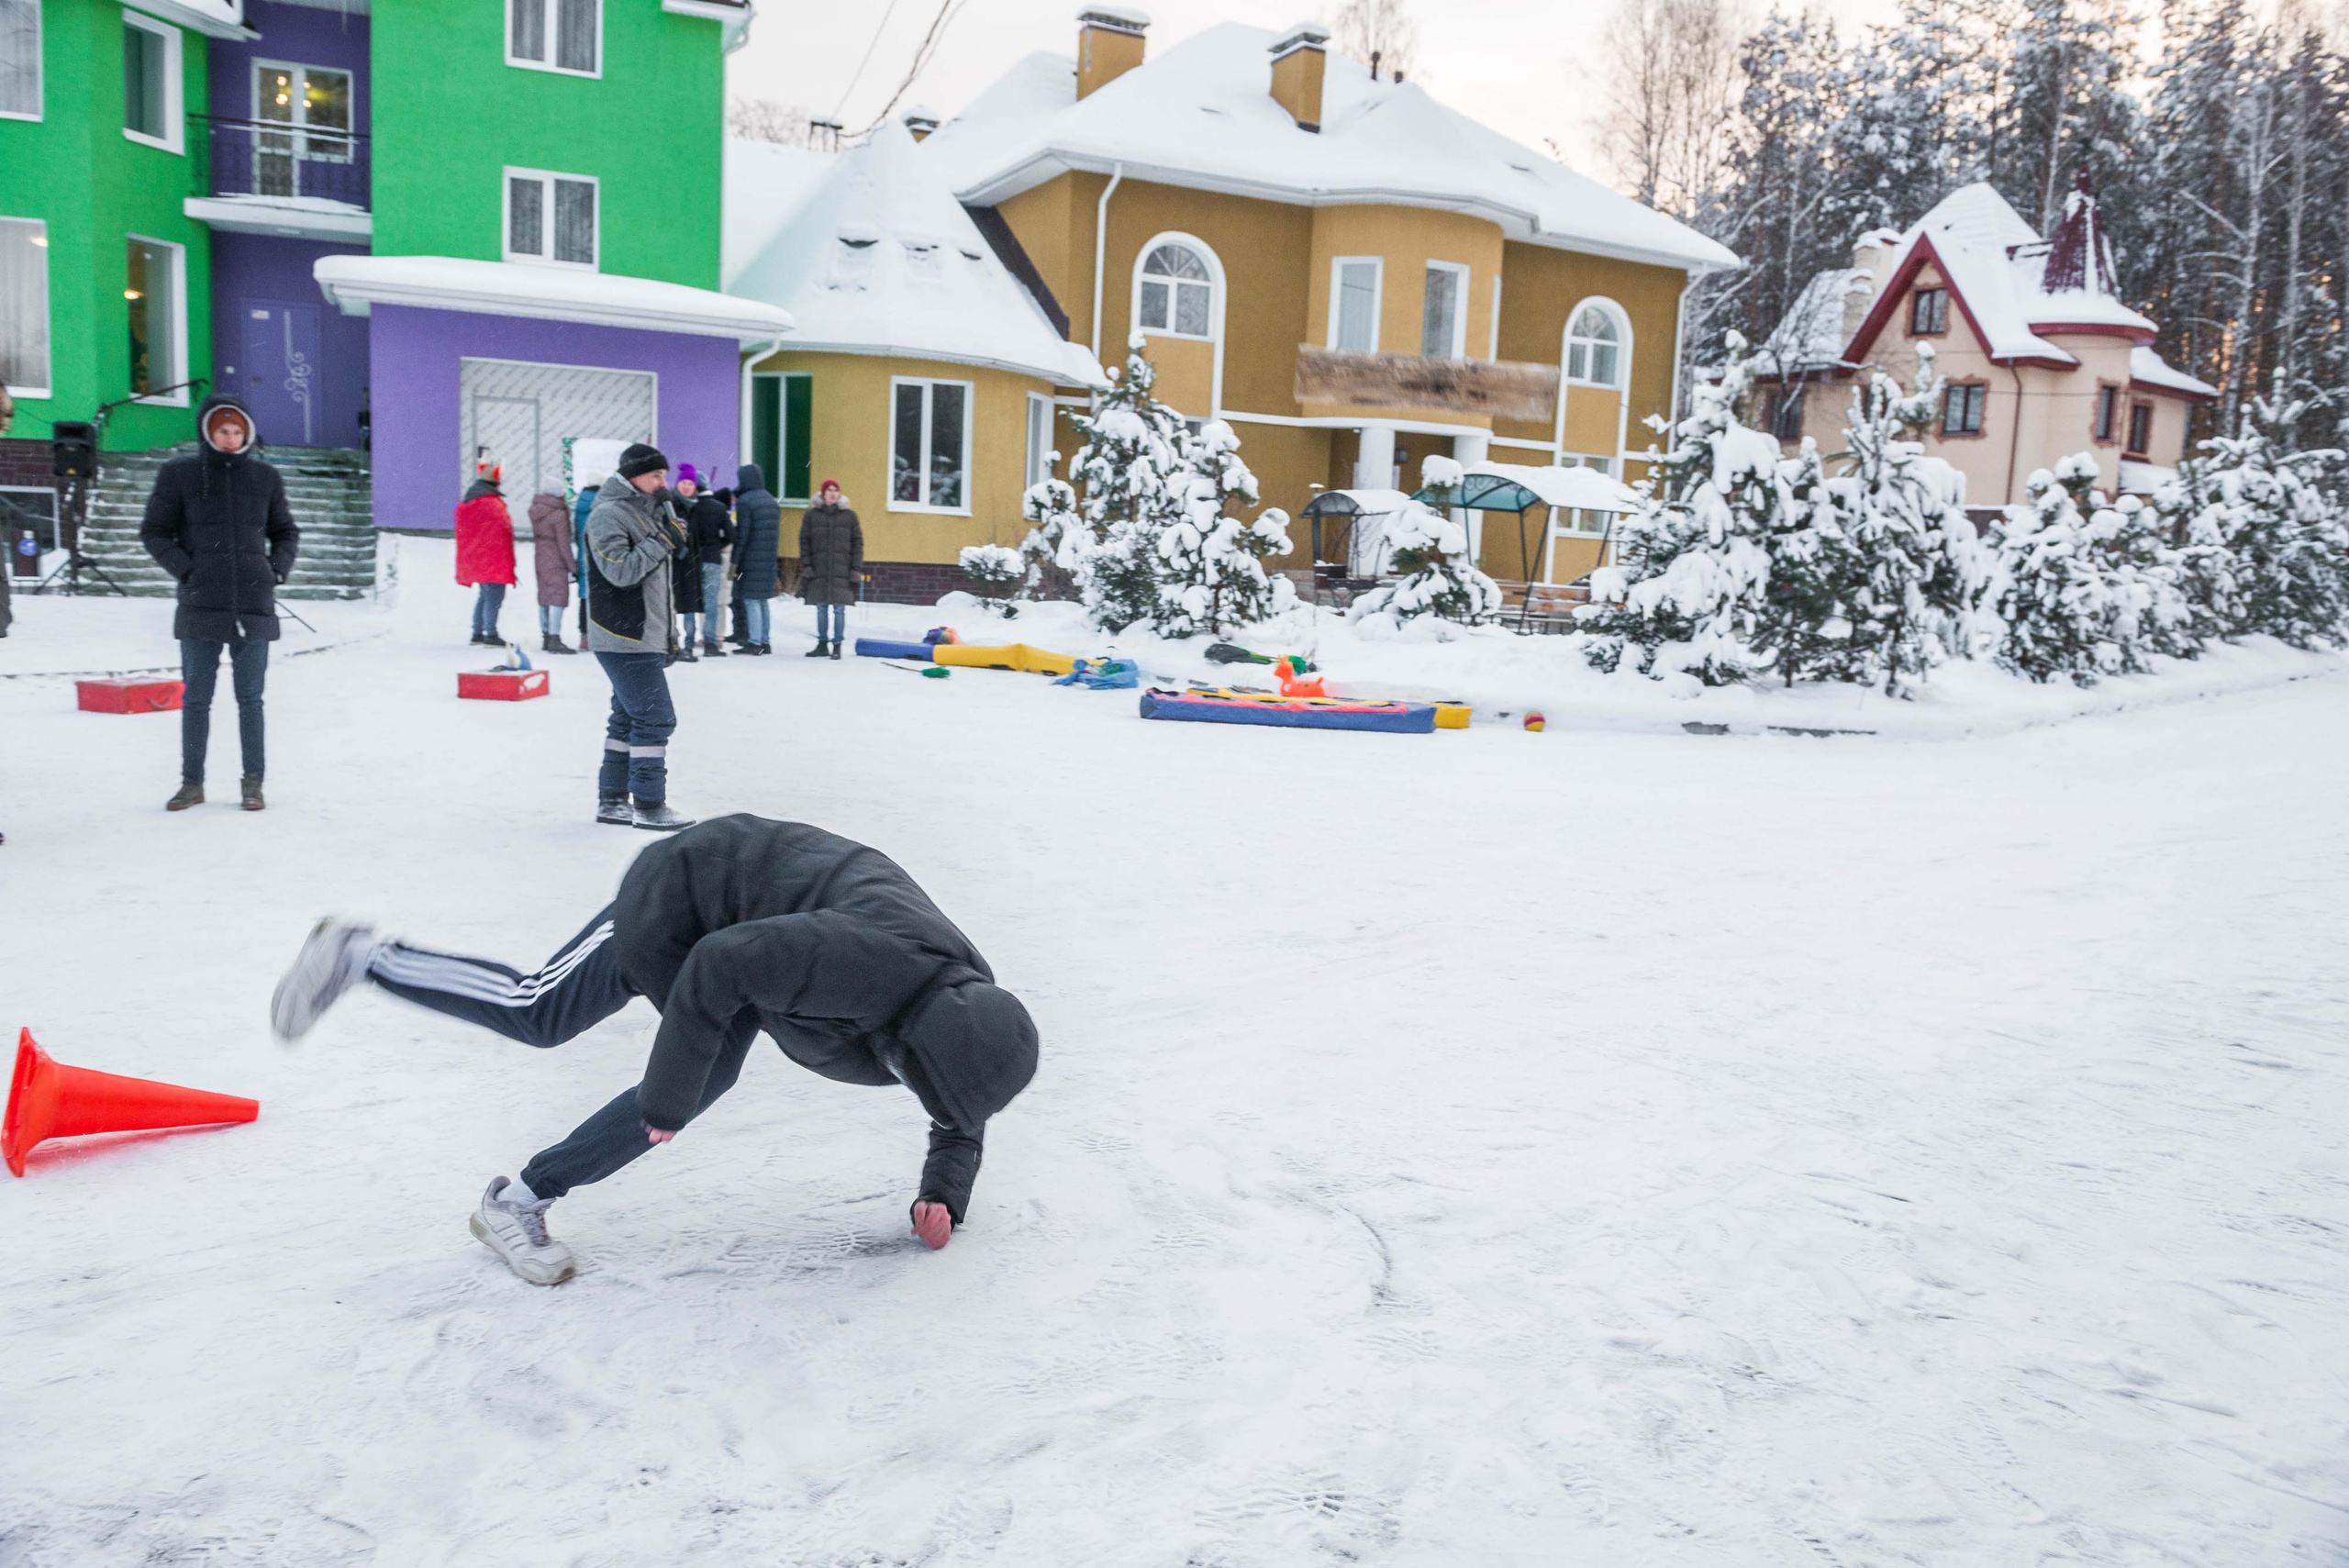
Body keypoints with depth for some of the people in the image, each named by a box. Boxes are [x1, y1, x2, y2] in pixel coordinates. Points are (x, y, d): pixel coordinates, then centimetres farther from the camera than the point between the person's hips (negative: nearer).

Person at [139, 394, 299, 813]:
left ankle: (253, 783, 10)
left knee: (250, 697, 4)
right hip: (201, 605, -1)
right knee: (196, 697, 4)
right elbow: (154, 531, 7)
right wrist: (185, 570, -6)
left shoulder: (265, 477, 9)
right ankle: (192, 782, 14)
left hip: (253, 605, 1)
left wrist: (277, 570, 3)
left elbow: (286, 532, 19)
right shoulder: (179, 474, 4)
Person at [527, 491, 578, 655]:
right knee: (559, 597, -9)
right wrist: (572, 565, -7)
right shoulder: (559, 514, -16)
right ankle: (554, 640, -16)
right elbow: (563, 544, -15)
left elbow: (536, 537, 11)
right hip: (555, 561, -8)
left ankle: (545, 637, 22)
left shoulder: (535, 511, 6)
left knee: (544, 597, 14)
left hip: (539, 559, 8)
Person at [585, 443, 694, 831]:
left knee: (629, 718, 14)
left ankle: (612, 801, 23)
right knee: (655, 717, -10)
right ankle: (649, 807, -5)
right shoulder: (607, 515, -13)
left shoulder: (652, 511, 16)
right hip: (623, 639, -10)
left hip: (646, 638, 10)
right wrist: (662, 541, -21)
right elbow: (621, 570, -25)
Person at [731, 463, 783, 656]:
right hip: (769, 560, 7)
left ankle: (754, 642, -5)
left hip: (751, 560, -7)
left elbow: (741, 535, -14)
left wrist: (734, 561, -11)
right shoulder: (772, 501, 13)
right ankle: (764, 641, 15)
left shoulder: (744, 502, -11)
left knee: (751, 600, -3)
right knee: (762, 600, 14)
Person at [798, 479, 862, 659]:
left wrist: (856, 569, -1)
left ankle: (836, 645, 5)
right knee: (821, 609, 7)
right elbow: (804, 542, 7)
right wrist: (806, 566, -2)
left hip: (841, 572, -1)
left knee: (839, 610, -2)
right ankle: (822, 644, 17)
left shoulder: (849, 516, 6)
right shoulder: (811, 515, 7)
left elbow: (857, 543, 6)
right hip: (818, 571, 1)